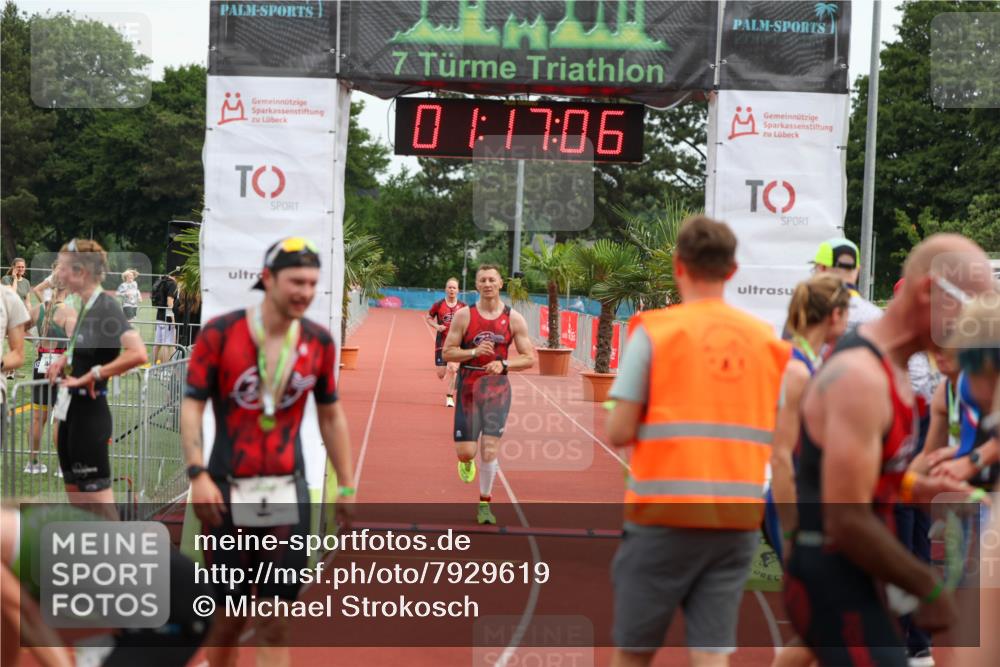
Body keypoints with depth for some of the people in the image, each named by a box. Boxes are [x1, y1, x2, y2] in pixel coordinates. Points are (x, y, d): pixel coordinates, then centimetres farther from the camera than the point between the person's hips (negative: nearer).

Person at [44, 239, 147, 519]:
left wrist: (92, 376, -23)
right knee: (77, 497, 14)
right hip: (71, 411, 9)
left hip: (90, 414, -9)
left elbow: (138, 354, -31)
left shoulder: (106, 307, -16)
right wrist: (63, 360, 12)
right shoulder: (84, 307, 10)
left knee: (99, 501, -5)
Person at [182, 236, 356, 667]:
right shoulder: (220, 333, -5)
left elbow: (331, 415, 14)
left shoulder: (319, 341, 5)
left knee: (276, 623, 1)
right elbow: (192, 405, -5)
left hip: (288, 493, 2)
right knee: (229, 617, 5)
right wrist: (198, 474, -16)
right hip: (229, 491, -2)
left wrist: (346, 486, 12)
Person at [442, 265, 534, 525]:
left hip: (497, 389, 0)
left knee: (489, 450, -4)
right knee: (466, 451, -4)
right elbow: (447, 352, -4)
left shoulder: (514, 319, -2)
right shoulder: (464, 315, -4)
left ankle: (485, 504, 12)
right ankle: (467, 462, 35)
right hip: (468, 387, 0)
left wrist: (504, 364, -17)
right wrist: (474, 352, -20)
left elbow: (529, 358, 0)